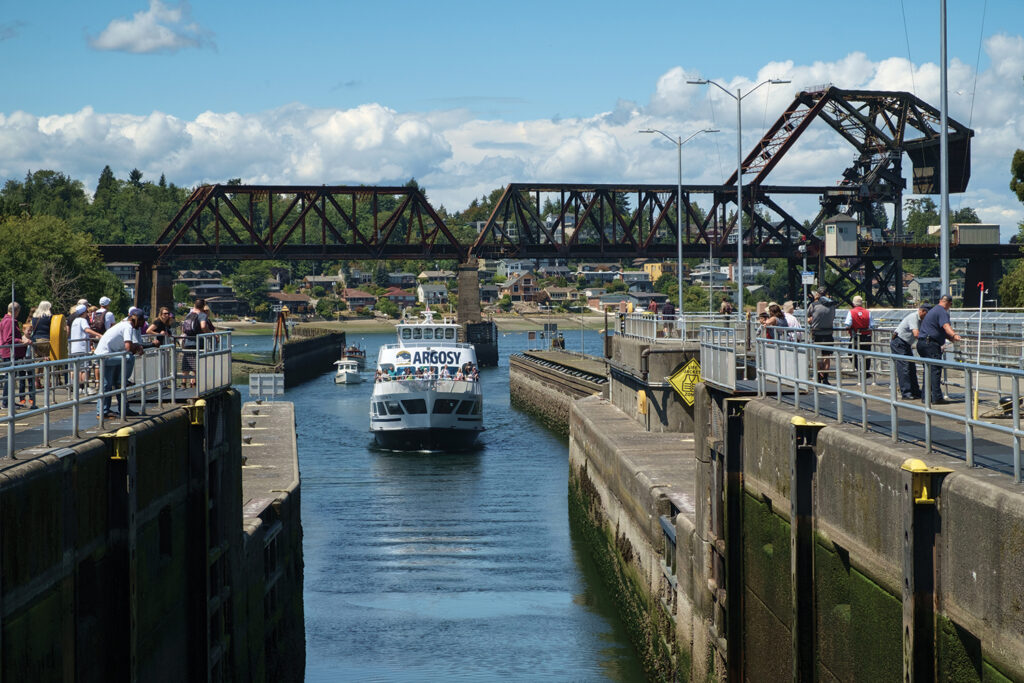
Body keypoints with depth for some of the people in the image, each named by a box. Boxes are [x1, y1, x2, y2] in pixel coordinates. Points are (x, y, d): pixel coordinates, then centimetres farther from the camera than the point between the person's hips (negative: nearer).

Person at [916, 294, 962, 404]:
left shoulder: (933, 310, 25)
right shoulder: (943, 312, -7)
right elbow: (946, 326, -27)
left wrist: (950, 337, 52)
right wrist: (954, 335, -44)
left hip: (921, 342, 10)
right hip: (931, 344, -10)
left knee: (928, 370, 15)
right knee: (935, 369, -11)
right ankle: (937, 397, -17)